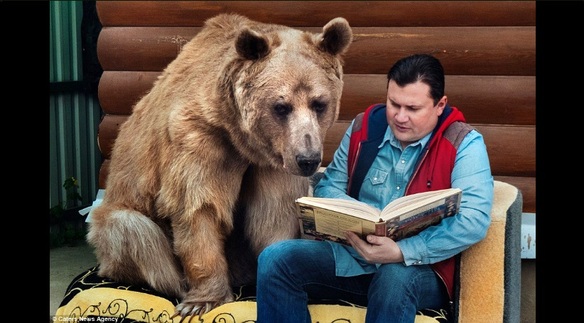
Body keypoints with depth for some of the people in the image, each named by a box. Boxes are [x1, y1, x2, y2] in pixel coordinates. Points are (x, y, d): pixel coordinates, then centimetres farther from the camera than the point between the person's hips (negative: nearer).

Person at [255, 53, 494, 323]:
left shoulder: (463, 145, -7)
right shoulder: (366, 126, 7)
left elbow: (474, 221, -20)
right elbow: (328, 186, 12)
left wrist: (401, 252, -29)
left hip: (418, 269, -4)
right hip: (351, 256, 5)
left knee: (395, 277, -39)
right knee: (275, 258, -18)